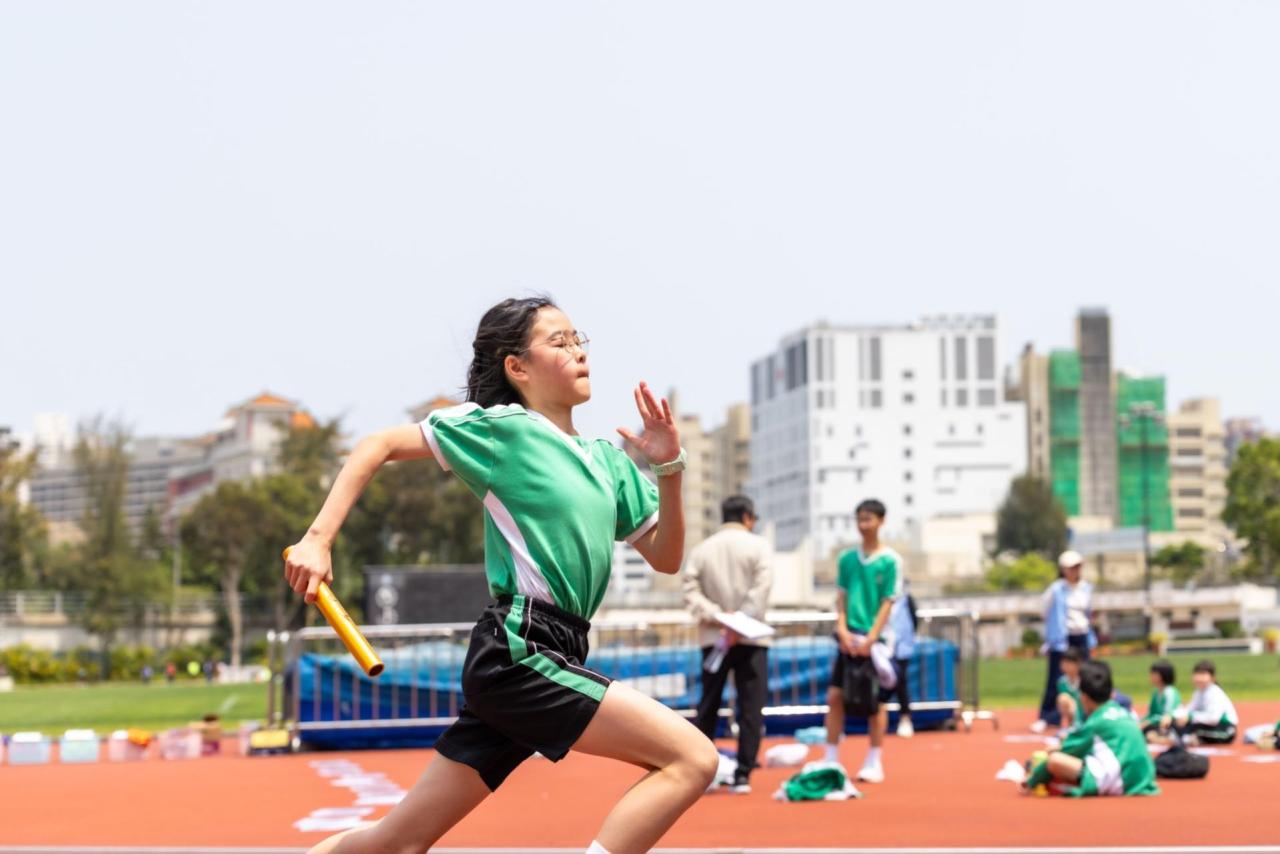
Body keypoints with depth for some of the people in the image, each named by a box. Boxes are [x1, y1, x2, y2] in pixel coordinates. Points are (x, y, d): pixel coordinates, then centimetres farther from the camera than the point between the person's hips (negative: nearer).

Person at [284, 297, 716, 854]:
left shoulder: (607, 460, 17)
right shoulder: (501, 429, -3)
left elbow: (665, 557, 17)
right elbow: (378, 446, -1)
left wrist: (669, 468, 3)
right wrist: (318, 539, -10)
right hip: (520, 649, -8)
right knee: (692, 757, -15)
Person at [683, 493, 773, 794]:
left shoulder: (701, 549, 8)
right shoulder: (758, 545, -1)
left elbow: (691, 591, -4)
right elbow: (760, 590, -14)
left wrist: (716, 616, -10)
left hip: (712, 638, 3)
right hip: (750, 639, -3)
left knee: (707, 707, 10)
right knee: (750, 710, 1)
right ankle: (742, 776, -4)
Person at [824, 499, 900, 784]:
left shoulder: (890, 561, -3)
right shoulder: (847, 559, 9)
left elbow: (887, 603, -6)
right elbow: (841, 596, 9)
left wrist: (871, 638, -14)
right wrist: (842, 629, -6)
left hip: (874, 639, -4)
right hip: (849, 639, 4)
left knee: (876, 701, 1)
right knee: (835, 696, 0)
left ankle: (874, 763, 8)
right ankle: (831, 759, 7)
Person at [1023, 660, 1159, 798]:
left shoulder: (1095, 722, -1)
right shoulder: (1124, 714, 20)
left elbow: (1056, 759, 4)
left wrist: (1032, 782, 14)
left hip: (1117, 782, -9)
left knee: (1055, 760, -18)